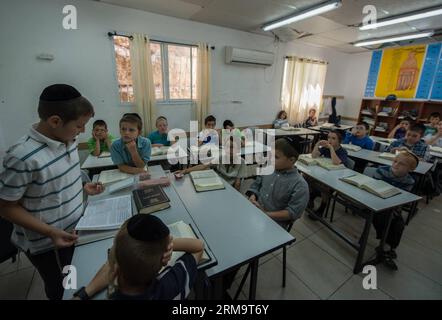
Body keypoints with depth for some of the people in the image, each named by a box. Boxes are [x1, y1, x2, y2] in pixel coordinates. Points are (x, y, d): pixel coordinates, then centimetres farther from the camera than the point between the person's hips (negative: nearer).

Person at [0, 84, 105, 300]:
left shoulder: (67, 140, -7)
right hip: (46, 244, -6)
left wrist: (82, 187, -4)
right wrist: (51, 232, -25)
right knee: (62, 289, 22)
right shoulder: (23, 157, -30)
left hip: (75, 229, 6)